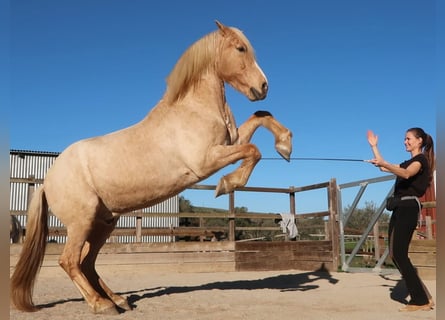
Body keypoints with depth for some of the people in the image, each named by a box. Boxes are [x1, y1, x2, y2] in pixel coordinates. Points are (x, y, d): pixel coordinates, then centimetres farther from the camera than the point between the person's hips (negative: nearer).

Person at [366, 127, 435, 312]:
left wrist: (384, 164, -41)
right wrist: (374, 147, 28)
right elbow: (384, 168, 32)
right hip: (400, 207, 9)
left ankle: (421, 300, -9)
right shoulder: (408, 163, 25)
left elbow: (406, 174, -26)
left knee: (399, 253, -14)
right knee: (395, 254, 4)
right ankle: (422, 297, 8)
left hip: (408, 207, -9)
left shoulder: (421, 159, -4)